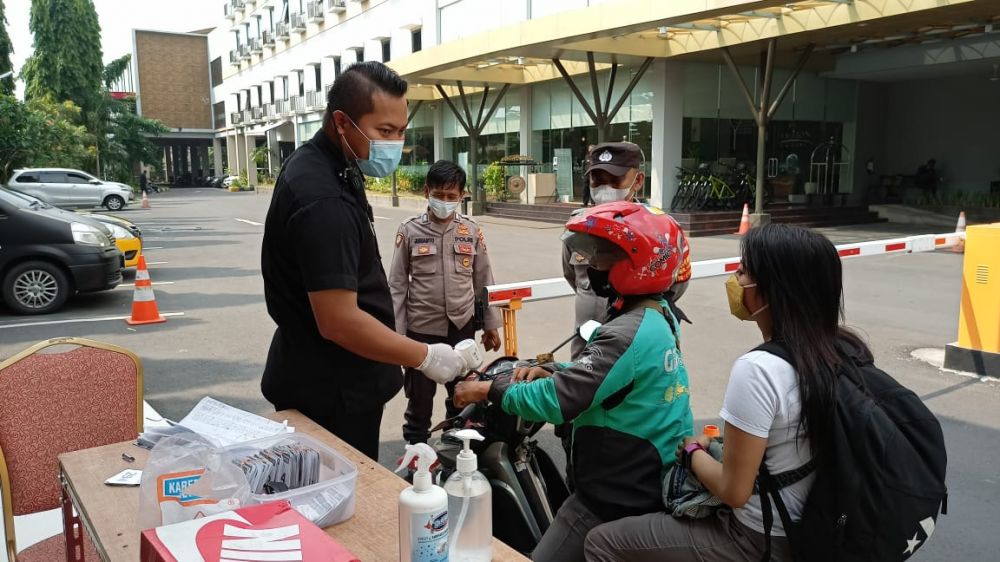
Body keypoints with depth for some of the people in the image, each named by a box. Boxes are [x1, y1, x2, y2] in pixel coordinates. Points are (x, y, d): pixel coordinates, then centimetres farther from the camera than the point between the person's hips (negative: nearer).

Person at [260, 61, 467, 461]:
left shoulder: (326, 165, 6)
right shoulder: (322, 199, -27)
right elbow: (339, 322, -29)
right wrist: (425, 357, -19)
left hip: (327, 379, 10)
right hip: (329, 393, -10)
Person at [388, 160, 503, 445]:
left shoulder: (472, 230, 1)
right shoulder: (410, 230, -5)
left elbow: (483, 280, 7)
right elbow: (397, 284, -2)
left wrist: (490, 324, 8)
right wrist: (396, 331, -4)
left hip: (462, 327, 2)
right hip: (421, 328, -2)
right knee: (420, 395, 10)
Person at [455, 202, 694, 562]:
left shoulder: (628, 335, -27)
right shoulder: (660, 317, 5)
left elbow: (556, 400, -28)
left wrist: (489, 389, -14)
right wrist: (553, 371, 2)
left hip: (615, 497, -9)